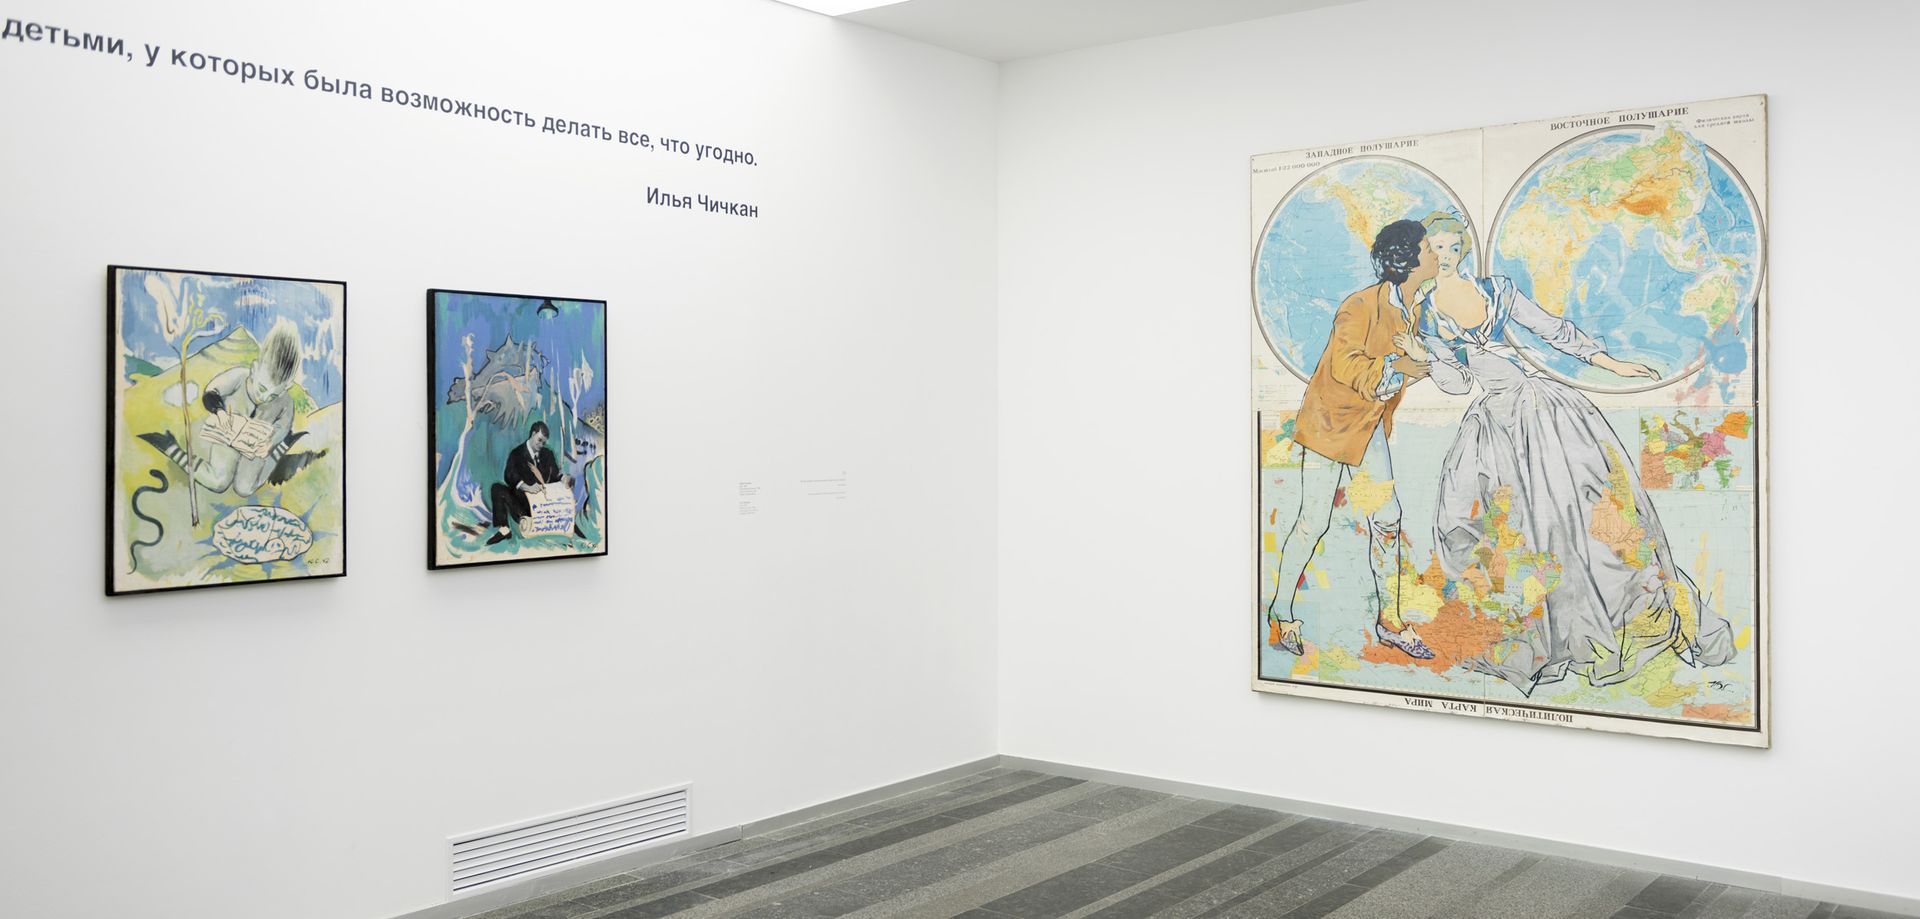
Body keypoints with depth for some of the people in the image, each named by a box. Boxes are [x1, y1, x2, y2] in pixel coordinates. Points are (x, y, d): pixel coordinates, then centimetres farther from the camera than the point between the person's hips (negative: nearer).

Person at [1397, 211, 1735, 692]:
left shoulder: (1497, 289, 5)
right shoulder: (1423, 313, 3)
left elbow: (1553, 329, 9)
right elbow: (1457, 383, 4)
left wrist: (1610, 363, 6)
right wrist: (1425, 357, -13)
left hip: (1544, 400, 0)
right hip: (1495, 418, 0)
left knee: (1592, 494, -6)